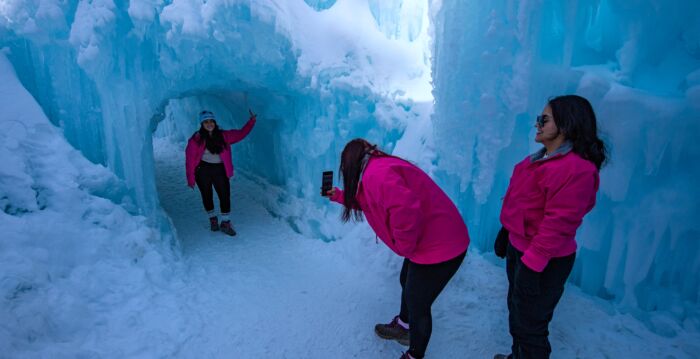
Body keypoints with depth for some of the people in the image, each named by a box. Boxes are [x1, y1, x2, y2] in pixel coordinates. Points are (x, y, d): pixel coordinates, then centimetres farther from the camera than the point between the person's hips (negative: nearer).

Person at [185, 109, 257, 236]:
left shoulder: (223, 136, 0)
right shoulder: (196, 139, -9)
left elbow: (241, 133, 6)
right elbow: (190, 159, -9)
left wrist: (251, 121, -3)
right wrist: (191, 178, -10)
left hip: (219, 170, 2)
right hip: (202, 170, -2)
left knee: (225, 195, -2)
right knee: (207, 196, 11)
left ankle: (225, 223, 13)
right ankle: (212, 219, 34)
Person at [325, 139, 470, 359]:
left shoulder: (376, 173, -24)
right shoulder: (379, 167, 9)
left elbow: (406, 210, -36)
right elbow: (368, 202, 22)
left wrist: (405, 247, -20)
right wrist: (340, 196, 23)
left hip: (440, 247, -10)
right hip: (429, 240, 10)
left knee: (417, 305, 7)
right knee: (407, 283, 28)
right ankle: (403, 327, 53)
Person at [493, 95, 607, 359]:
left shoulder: (576, 169, -26)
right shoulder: (544, 158, 6)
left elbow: (558, 223, -28)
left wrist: (532, 264, -26)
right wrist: (506, 231, 19)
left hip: (545, 261, -10)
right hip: (518, 247, 10)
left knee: (527, 324, 7)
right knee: (516, 308, 27)